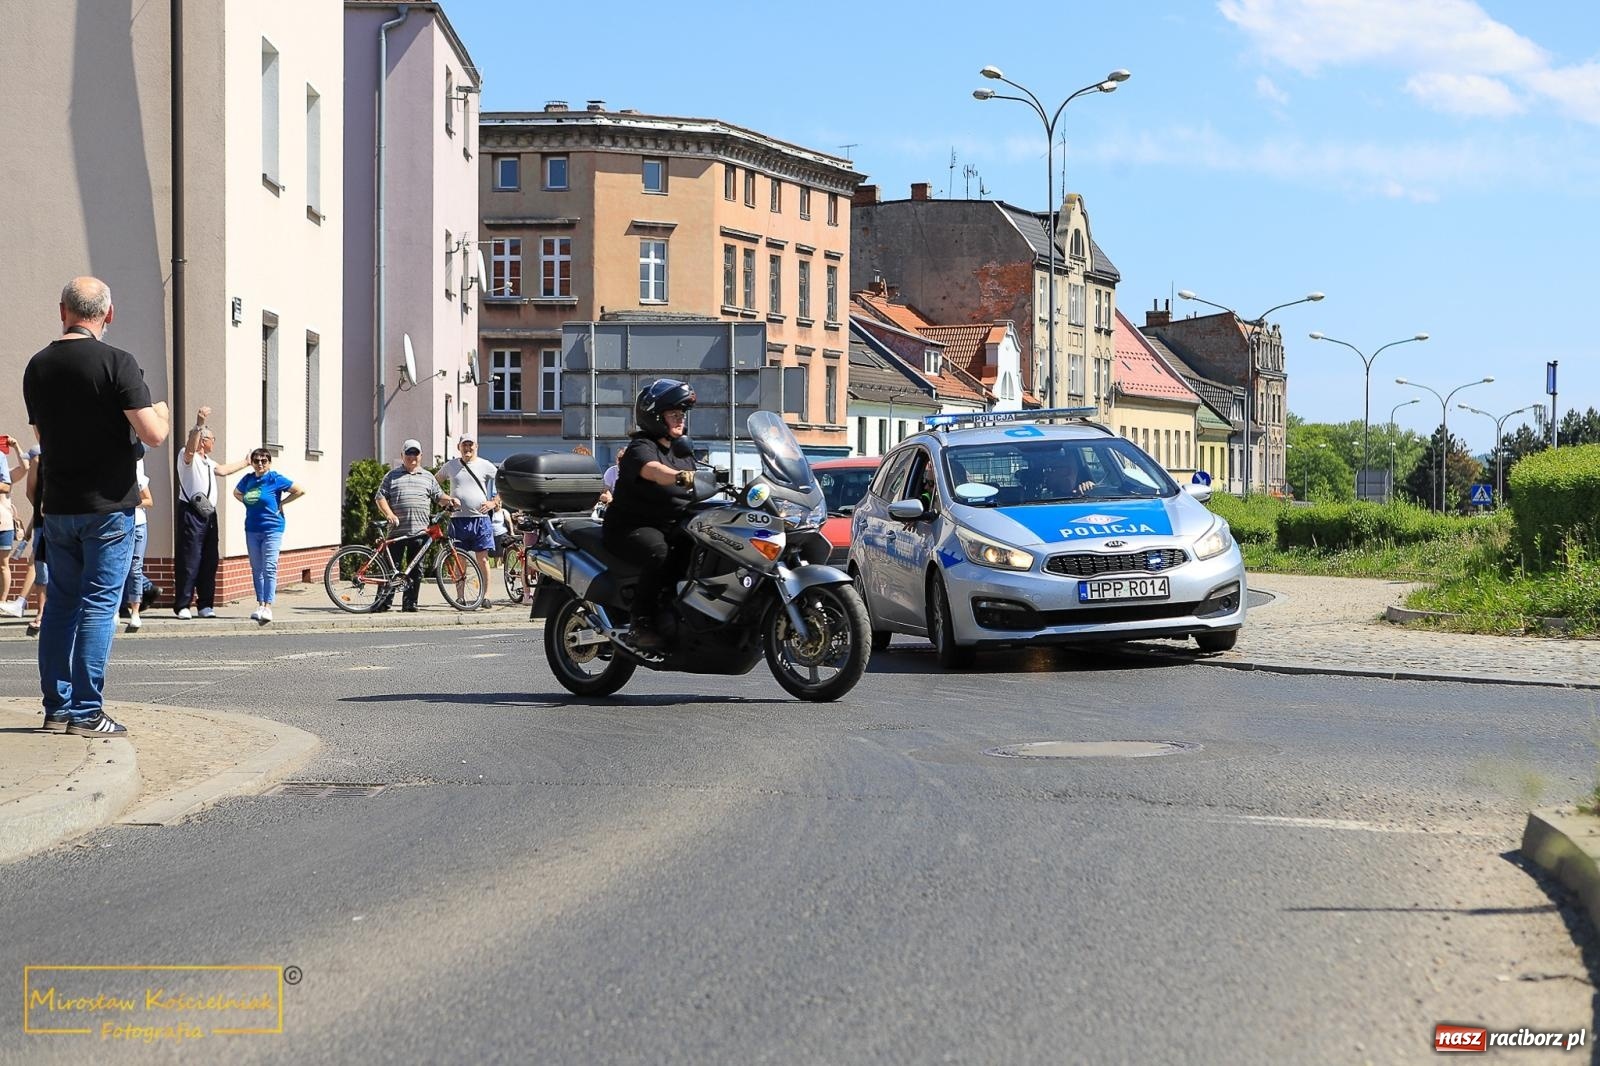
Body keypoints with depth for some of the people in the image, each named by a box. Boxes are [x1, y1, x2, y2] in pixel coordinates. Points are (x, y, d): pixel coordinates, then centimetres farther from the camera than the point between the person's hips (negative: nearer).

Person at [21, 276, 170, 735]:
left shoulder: (37, 367, 6)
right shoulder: (117, 362, -13)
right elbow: (153, 435, -17)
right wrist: (162, 415, 4)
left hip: (57, 505, 5)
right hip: (107, 506, -5)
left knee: (61, 601, 13)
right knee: (98, 603, -3)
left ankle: (57, 706, 15)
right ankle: (86, 712, -4)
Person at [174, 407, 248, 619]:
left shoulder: (207, 461, 24)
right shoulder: (188, 457, -5)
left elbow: (222, 470, 39)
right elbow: (190, 448, -26)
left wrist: (245, 462, 48)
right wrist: (199, 424, -40)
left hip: (209, 514, 9)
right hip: (191, 513, -9)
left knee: (210, 561, 6)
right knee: (189, 560, -10)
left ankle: (206, 605, 11)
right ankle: (182, 606, -9)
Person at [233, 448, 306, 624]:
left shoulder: (275, 479, -7)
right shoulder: (248, 479, 7)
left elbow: (300, 491, -6)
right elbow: (236, 493, 28)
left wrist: (281, 503, -3)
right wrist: (248, 503, 10)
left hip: (272, 529, -6)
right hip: (252, 530, 6)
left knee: (269, 568, -11)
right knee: (257, 569, 9)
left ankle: (268, 607, -15)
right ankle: (260, 604, 16)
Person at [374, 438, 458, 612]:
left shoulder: (428, 477, 18)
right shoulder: (392, 476, 11)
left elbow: (438, 496, 18)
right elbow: (380, 498, 5)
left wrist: (449, 500, -4)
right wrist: (389, 514, -10)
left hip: (420, 532, 2)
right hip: (397, 531, -2)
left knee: (416, 570, 3)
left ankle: (410, 602, 7)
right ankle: (383, 601, -1)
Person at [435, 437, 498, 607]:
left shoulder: (486, 466, 4)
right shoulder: (450, 466, 10)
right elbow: (435, 482, 24)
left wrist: (494, 502, -1)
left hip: (480, 518, -2)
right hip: (458, 519, 2)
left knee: (482, 559, -3)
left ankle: (485, 595, 1)